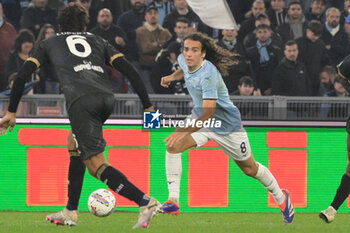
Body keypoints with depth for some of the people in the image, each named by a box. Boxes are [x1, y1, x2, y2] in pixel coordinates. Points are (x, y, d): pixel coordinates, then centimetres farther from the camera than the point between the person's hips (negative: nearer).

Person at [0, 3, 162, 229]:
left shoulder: (49, 43, 27)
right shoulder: (98, 42, 30)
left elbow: (22, 75, 19)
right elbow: (129, 70, 16)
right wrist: (148, 106, 15)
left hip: (81, 100, -4)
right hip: (107, 98, 4)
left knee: (96, 165, -4)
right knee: (75, 143, 28)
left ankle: (145, 201, -22)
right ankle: (70, 212, 29)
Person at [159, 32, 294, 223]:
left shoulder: (208, 76, -35)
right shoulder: (184, 60, -11)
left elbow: (207, 116, -39)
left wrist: (183, 132, -46)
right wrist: (173, 77, 10)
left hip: (227, 123, -7)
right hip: (199, 116, 7)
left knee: (250, 169, 10)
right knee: (172, 146, -20)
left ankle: (281, 198, 37)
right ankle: (173, 201, -17)